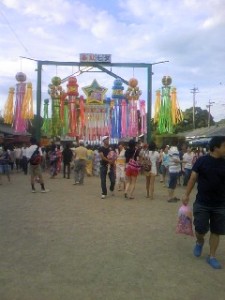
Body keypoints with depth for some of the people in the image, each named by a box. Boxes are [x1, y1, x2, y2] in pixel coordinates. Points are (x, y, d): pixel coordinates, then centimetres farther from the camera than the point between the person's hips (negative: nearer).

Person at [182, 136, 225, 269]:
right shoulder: (202, 161, -9)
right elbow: (193, 178, -3)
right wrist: (187, 195, -5)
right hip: (202, 203, -2)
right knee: (200, 229, 2)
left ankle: (212, 256, 24)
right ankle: (200, 242, 36)